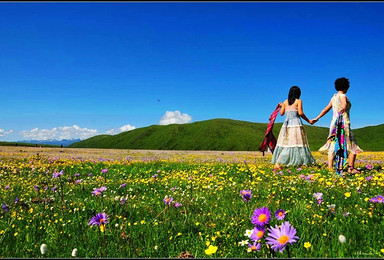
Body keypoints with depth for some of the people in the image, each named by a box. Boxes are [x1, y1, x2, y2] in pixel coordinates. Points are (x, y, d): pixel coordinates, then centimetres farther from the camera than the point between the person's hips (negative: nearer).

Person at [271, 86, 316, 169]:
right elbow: (300, 113, -8)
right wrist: (308, 120, 3)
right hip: (296, 124, -4)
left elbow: (281, 113, 13)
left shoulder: (285, 102, 12)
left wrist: (281, 106, 33)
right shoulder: (298, 101, 2)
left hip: (286, 124, 4)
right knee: (298, 143, -2)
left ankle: (277, 163, -1)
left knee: (285, 144, 5)